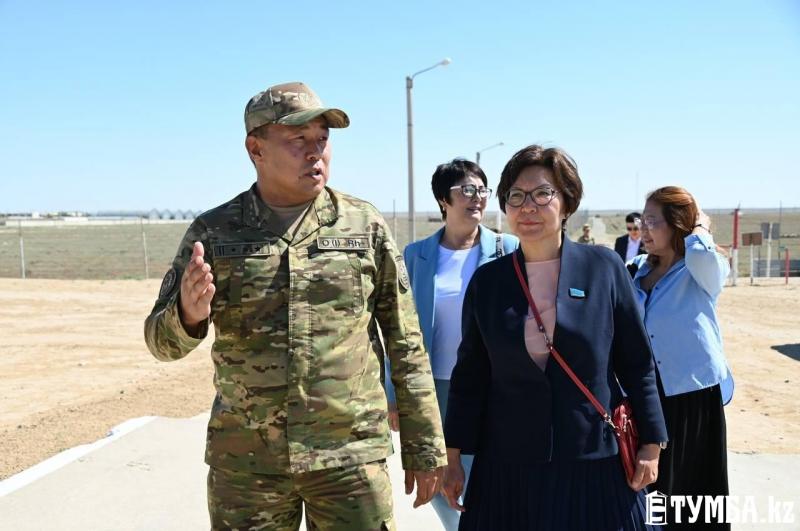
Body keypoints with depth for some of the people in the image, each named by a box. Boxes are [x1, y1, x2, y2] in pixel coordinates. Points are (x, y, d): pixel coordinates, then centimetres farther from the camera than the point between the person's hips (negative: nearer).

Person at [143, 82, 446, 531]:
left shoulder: (367, 226, -1)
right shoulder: (213, 232, 0)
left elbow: (406, 346, 2)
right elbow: (162, 340, 4)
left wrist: (425, 449, 3)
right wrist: (189, 314, -20)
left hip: (351, 457, -1)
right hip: (244, 462, 1)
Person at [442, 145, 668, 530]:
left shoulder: (604, 268, -3)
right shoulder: (486, 281, 1)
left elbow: (637, 364, 1)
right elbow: (469, 374, 5)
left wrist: (650, 445, 1)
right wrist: (453, 457, 5)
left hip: (596, 463, -1)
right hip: (508, 469, 1)